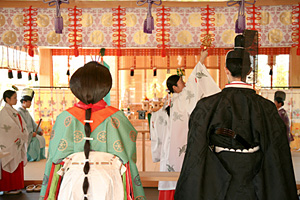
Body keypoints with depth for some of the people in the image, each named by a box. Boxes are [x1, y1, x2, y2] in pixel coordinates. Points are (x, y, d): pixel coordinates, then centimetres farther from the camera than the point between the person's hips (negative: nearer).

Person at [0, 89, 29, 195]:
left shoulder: (12, 110, 14)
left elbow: (20, 125, 13)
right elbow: (11, 127, -19)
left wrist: (23, 136, 4)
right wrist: (21, 136, -13)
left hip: (17, 142, 9)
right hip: (10, 143, -9)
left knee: (17, 165, 12)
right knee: (11, 165, -2)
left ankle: (14, 187, 20)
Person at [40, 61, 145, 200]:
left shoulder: (65, 118, -3)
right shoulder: (116, 118, -5)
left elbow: (55, 160, 4)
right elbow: (129, 157, 0)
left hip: (72, 182, 1)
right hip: (108, 182, -1)